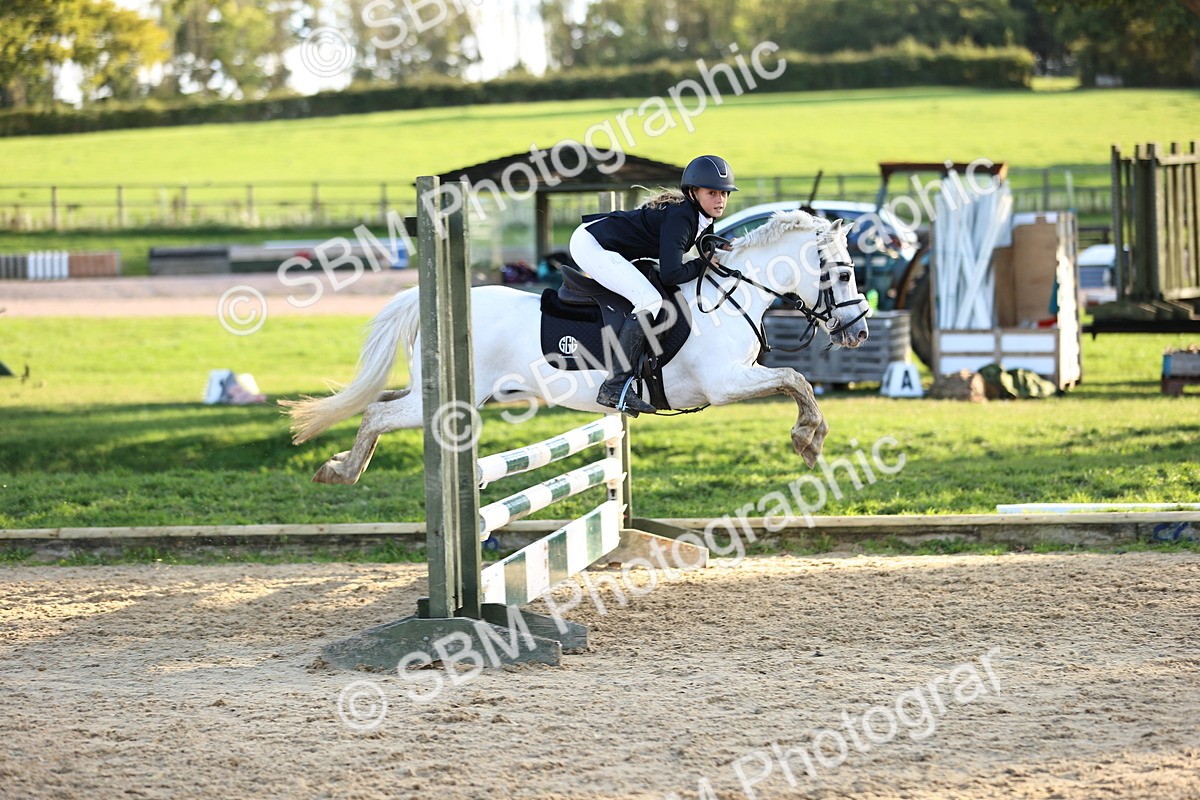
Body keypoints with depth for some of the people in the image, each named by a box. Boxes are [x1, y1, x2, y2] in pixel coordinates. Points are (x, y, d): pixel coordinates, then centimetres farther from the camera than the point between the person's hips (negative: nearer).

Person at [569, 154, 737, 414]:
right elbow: (671, 275, -30)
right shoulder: (680, 217, -24)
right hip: (591, 244, -11)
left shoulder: (703, 221, 4)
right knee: (650, 300, -21)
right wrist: (703, 264, -14)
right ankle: (614, 387, -25)